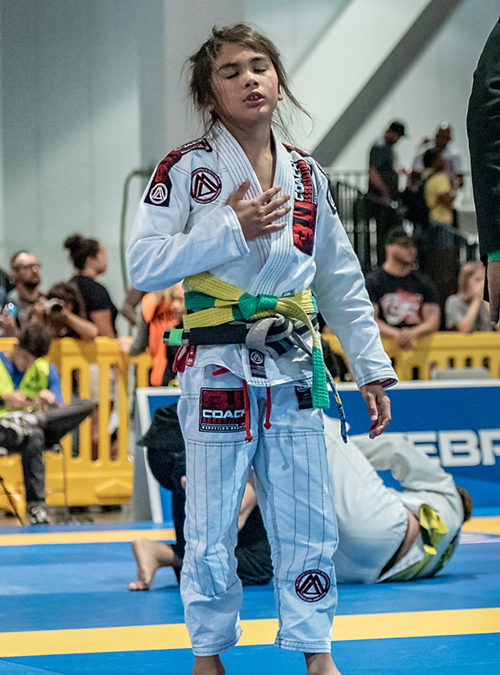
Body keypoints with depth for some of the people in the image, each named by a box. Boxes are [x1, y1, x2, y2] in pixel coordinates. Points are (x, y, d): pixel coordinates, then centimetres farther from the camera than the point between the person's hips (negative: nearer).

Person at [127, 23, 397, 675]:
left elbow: (341, 281, 14)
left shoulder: (305, 175, 9)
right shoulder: (186, 169, -3)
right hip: (217, 369, -3)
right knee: (211, 529, 2)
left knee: (307, 524, 5)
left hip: (294, 369, 3)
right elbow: (143, 265, -11)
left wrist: (373, 367, 11)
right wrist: (230, 229, -15)